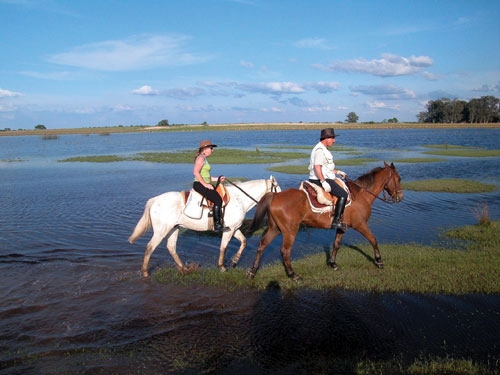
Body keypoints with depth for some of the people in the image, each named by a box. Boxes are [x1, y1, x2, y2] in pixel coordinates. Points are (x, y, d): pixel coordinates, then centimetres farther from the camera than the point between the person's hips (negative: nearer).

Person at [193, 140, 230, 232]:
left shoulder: (204, 159, 20)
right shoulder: (201, 158, -10)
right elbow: (195, 172, -21)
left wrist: (218, 179, 13)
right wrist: (205, 184, -21)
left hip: (205, 185, 10)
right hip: (199, 184, -10)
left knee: (222, 196, 5)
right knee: (218, 200, -20)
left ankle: (220, 221, 5)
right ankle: (217, 225, -18)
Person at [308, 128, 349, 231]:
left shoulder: (323, 149, 18)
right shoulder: (320, 150, -17)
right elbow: (317, 167, -28)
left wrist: (337, 172, 22)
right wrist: (323, 182, -32)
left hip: (321, 179, 11)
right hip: (320, 180, -11)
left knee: (342, 187, 25)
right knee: (343, 194, -16)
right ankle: (336, 221, -18)